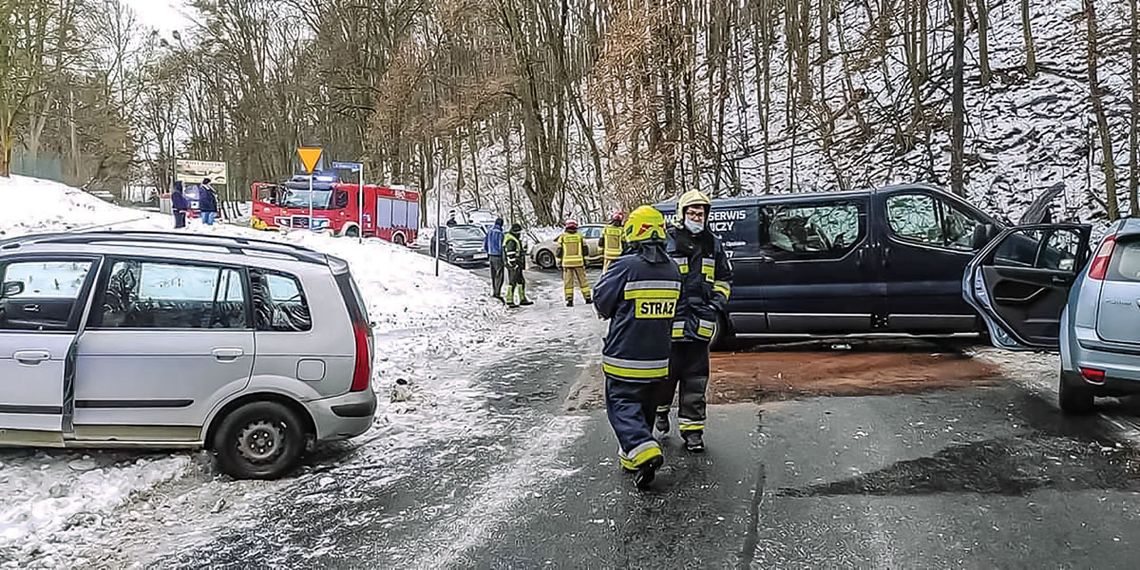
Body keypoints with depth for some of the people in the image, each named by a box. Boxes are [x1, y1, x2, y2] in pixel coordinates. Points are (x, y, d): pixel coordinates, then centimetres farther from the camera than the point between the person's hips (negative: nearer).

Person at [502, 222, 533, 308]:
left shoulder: (515, 240, 16)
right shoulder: (511, 241, -17)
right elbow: (510, 254, -23)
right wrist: (514, 265, -23)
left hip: (517, 265, 11)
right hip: (514, 265, -11)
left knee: (521, 281, 14)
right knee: (512, 282, -6)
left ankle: (523, 299, 21)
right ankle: (509, 301, -1)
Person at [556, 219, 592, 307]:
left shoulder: (562, 237, 0)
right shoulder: (579, 236, 3)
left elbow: (559, 250, -1)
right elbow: (584, 249, 5)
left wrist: (559, 261, 6)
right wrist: (585, 260, 13)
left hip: (567, 263, -1)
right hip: (579, 262, 1)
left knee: (568, 282, 2)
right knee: (582, 280, 9)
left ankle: (569, 300, -3)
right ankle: (588, 298, 12)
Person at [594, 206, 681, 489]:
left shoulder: (625, 266, -17)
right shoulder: (672, 269, 3)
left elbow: (602, 303, -10)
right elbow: (672, 306, 11)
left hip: (625, 357, -6)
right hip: (658, 358, 6)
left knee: (622, 404, 1)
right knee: (645, 406, 18)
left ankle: (644, 452, -17)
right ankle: (632, 456, 27)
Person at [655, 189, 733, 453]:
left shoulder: (713, 245, 12)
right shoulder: (666, 242, -3)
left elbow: (724, 278, 24)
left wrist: (718, 302, 9)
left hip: (700, 323, 4)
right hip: (670, 320, -3)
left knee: (696, 380, 4)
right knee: (667, 372, 7)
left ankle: (692, 428, 11)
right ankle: (660, 409, 34)